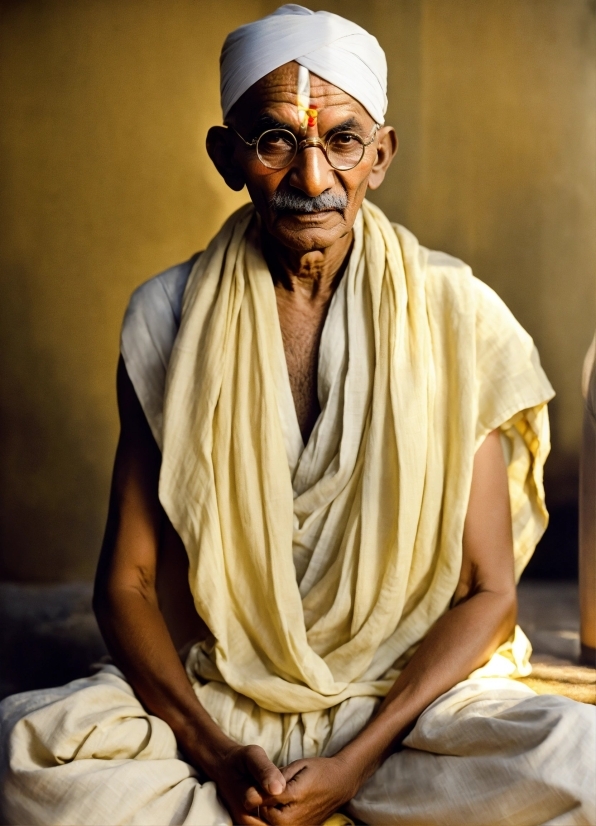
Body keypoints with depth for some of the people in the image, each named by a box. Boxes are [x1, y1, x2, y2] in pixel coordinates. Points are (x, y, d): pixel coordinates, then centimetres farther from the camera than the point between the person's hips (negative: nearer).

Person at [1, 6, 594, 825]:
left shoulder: (453, 315, -4)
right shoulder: (169, 319, -1)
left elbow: (489, 591, -4)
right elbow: (126, 580, -1)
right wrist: (216, 753, -17)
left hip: (408, 691, 1)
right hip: (216, 702, 0)